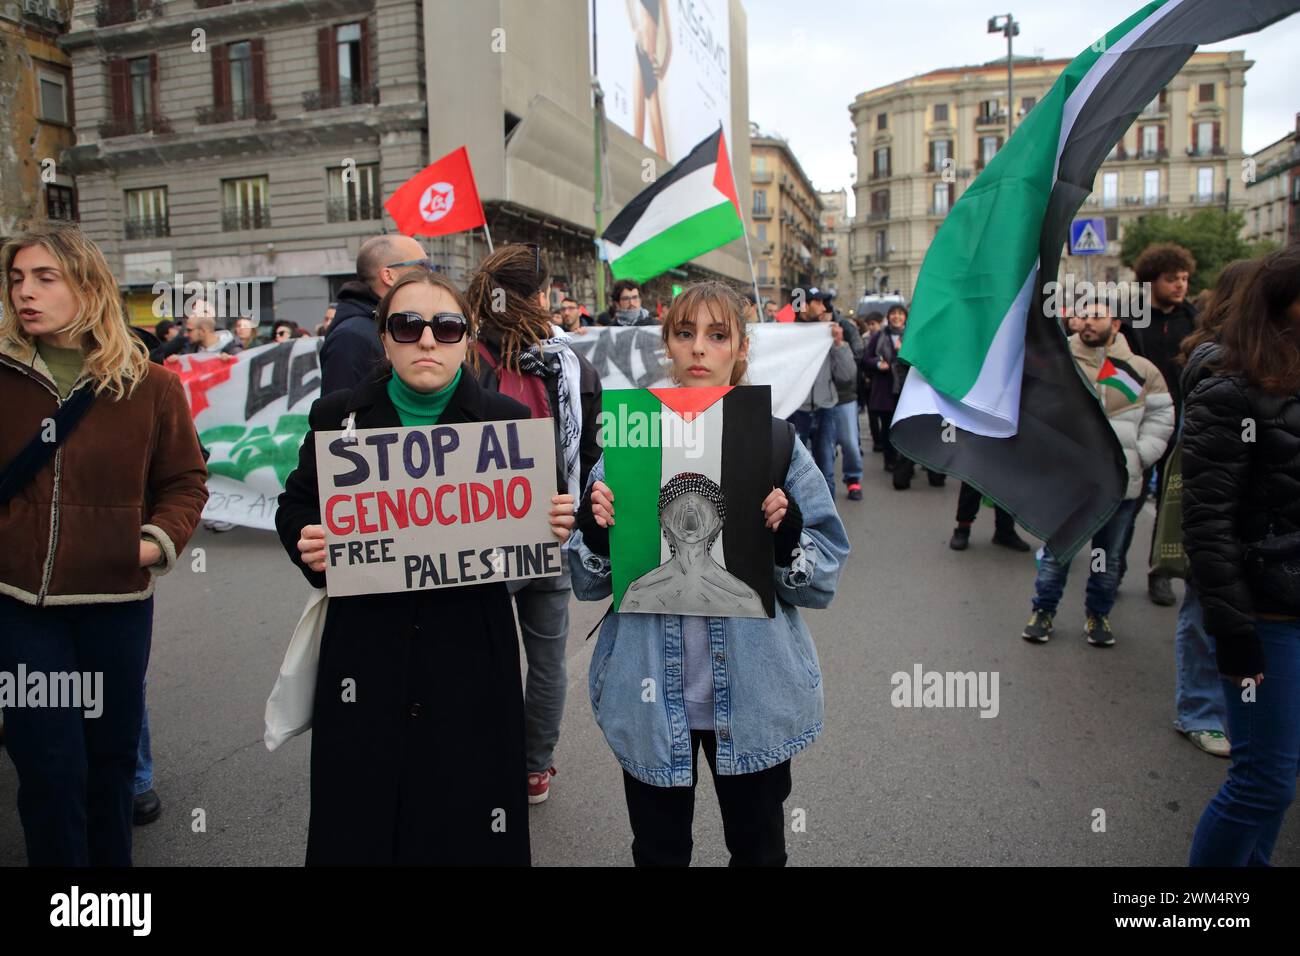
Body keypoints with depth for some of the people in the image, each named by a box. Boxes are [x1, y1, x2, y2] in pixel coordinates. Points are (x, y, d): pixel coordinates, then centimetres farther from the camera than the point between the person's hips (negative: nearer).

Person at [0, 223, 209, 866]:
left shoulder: (149, 384, -2)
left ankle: (111, 858, 39)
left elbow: (184, 481, 4)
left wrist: (159, 538, -11)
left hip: (115, 600, 1)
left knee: (110, 754, 16)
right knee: (52, 765, 3)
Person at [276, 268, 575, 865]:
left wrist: (556, 526, -13)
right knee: (358, 824, 11)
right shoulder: (338, 416, 3)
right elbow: (295, 506, 14)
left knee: (465, 823, 8)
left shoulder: (506, 420, 1)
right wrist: (306, 543, -7)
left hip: (470, 656, -1)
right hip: (365, 653, 1)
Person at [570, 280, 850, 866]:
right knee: (657, 850, 18)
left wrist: (787, 536, -22)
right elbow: (589, 583, 2)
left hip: (754, 694, 0)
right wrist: (597, 532, -18)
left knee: (758, 848, 19)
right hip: (651, 694, 1)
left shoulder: (777, 443, -3)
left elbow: (823, 580, -3)